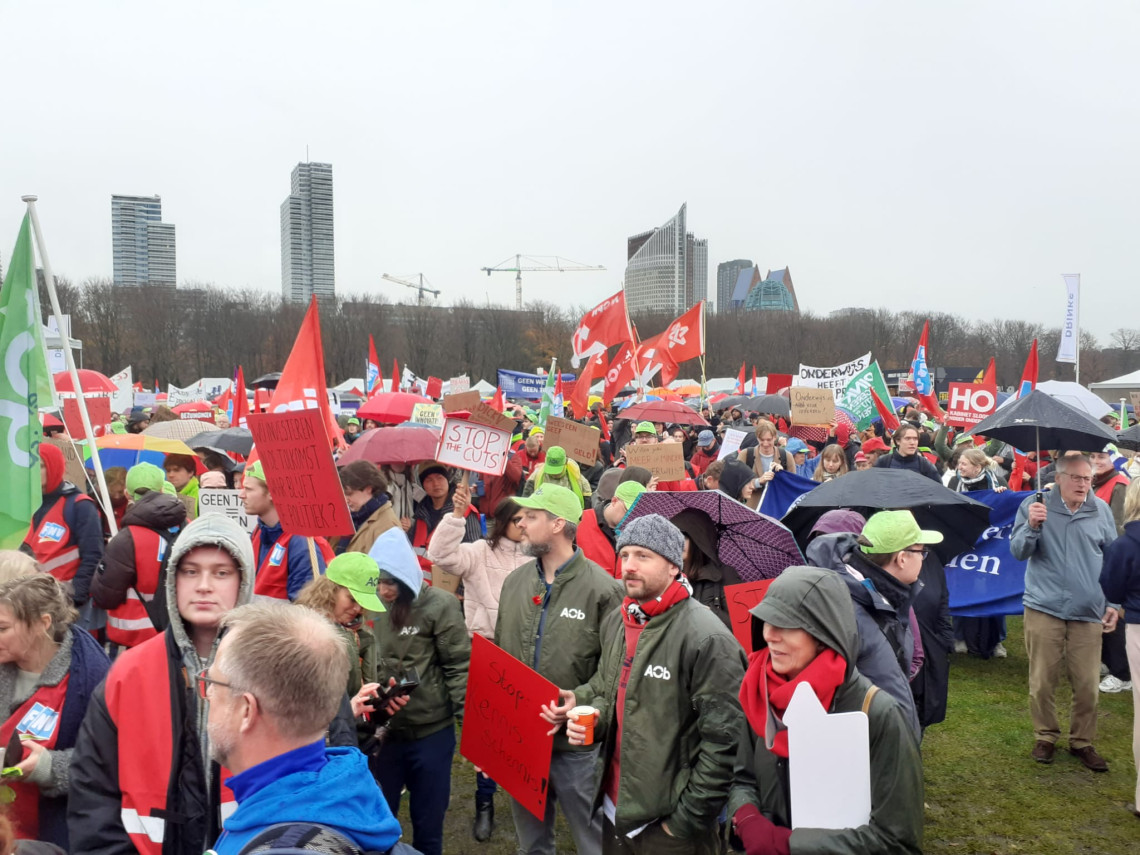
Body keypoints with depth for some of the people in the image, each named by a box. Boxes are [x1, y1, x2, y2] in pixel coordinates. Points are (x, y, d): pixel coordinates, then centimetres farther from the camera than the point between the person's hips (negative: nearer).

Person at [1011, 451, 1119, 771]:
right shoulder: (1035, 505, -2)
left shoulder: (1101, 510, 5)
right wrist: (1031, 526, -23)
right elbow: (1018, 552, -5)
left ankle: (1082, 742, 24)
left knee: (1087, 684, 5)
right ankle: (1045, 736, 25)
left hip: (1089, 613, 2)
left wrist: (1113, 603, 7)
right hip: (1044, 609, -2)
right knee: (1042, 681, 5)